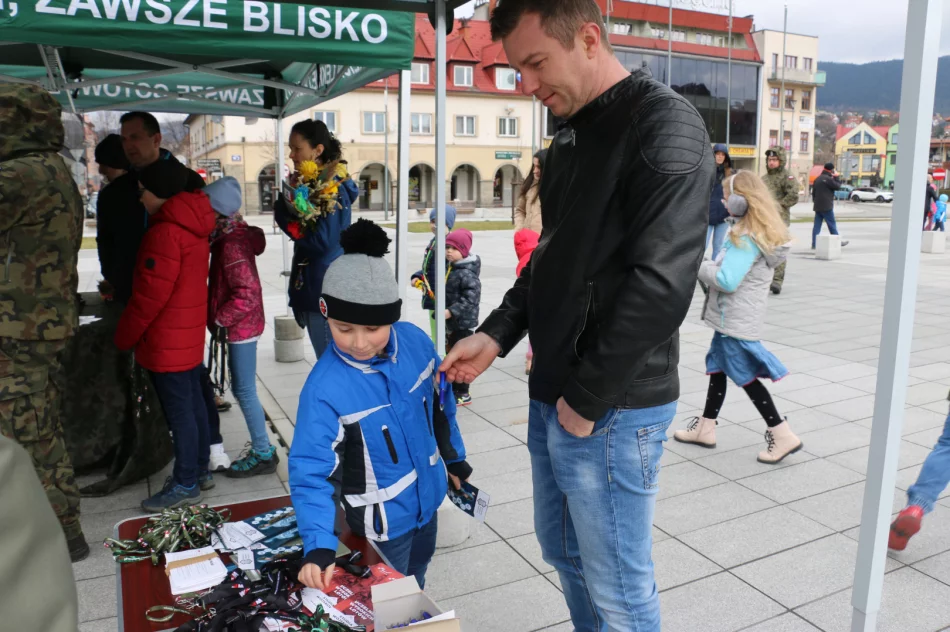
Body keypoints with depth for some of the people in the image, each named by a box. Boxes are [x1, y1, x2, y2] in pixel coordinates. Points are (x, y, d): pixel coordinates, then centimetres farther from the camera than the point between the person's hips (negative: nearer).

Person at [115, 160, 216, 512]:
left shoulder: (165, 233, -20)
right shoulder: (193, 227, 10)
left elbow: (150, 294, -20)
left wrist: (124, 337, -8)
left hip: (168, 340, -10)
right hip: (190, 334, 10)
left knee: (178, 410, -1)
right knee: (193, 403, 16)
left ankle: (186, 486, 10)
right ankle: (200, 470, 28)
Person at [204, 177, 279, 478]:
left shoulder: (231, 244, -21)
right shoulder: (234, 235, 9)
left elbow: (247, 293, -26)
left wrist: (220, 318, -17)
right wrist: (220, 317, 11)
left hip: (241, 327, -10)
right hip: (242, 326, 10)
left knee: (244, 390, -1)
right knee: (243, 388, 16)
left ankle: (263, 454, 10)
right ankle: (262, 447, 26)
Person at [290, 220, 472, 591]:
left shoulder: (416, 342, -15)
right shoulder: (324, 389, -29)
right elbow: (312, 472, -28)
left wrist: (454, 459, 13)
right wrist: (319, 546, -40)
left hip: (427, 496, 6)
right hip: (381, 520, -5)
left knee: (416, 584, 31)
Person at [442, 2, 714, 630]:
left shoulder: (665, 124, -14)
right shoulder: (571, 136, 13)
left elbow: (662, 283, -23)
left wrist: (587, 399, -18)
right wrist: (497, 334, 7)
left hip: (612, 410, -8)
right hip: (553, 397, 8)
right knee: (565, 553, 22)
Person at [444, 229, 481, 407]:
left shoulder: (467, 273, -21)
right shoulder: (450, 267, 8)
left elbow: (471, 298, -27)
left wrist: (451, 312, -29)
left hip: (463, 322, -9)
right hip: (452, 321, 9)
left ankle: (463, 394, 11)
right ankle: (454, 388, 31)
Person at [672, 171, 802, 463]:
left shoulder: (746, 238, -22)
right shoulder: (762, 232, 10)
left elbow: (727, 280, -27)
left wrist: (698, 265, -14)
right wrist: (709, 264, 3)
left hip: (736, 321, -10)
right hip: (736, 318, 10)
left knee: (746, 377, 0)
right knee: (717, 368, 17)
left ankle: (783, 435, 7)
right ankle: (705, 428, 27)